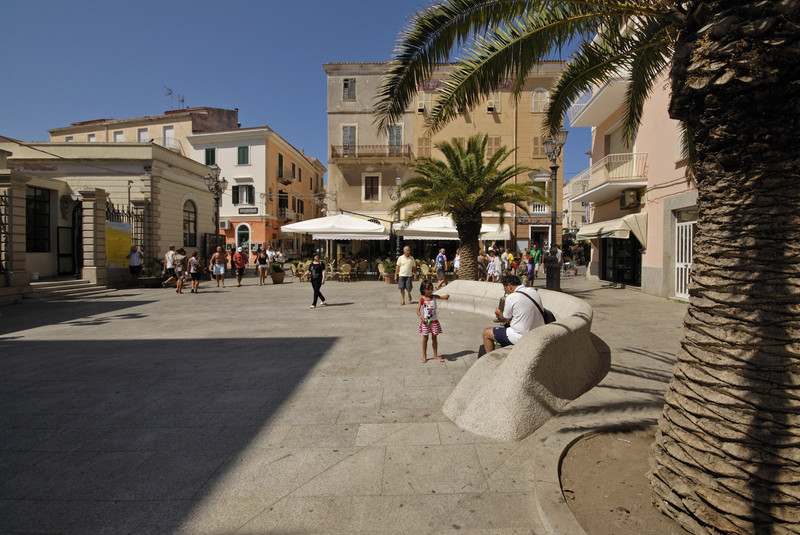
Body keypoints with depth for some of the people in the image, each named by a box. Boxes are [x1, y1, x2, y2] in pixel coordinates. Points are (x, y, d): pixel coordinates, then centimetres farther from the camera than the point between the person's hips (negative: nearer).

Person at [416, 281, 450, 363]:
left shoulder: (434, 297, -1)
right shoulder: (422, 299, -9)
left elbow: (442, 297, -2)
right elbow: (418, 310, -10)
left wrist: (446, 296, -25)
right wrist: (422, 317, -25)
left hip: (434, 321, 2)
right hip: (425, 321, -2)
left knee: (434, 338, 11)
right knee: (425, 338, 7)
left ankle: (435, 355, 24)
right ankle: (424, 356, 20)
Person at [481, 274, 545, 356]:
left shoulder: (511, 298, -17)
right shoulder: (534, 291, 4)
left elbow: (506, 320, -4)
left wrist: (498, 313, 17)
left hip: (521, 337, -8)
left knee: (486, 333, 5)